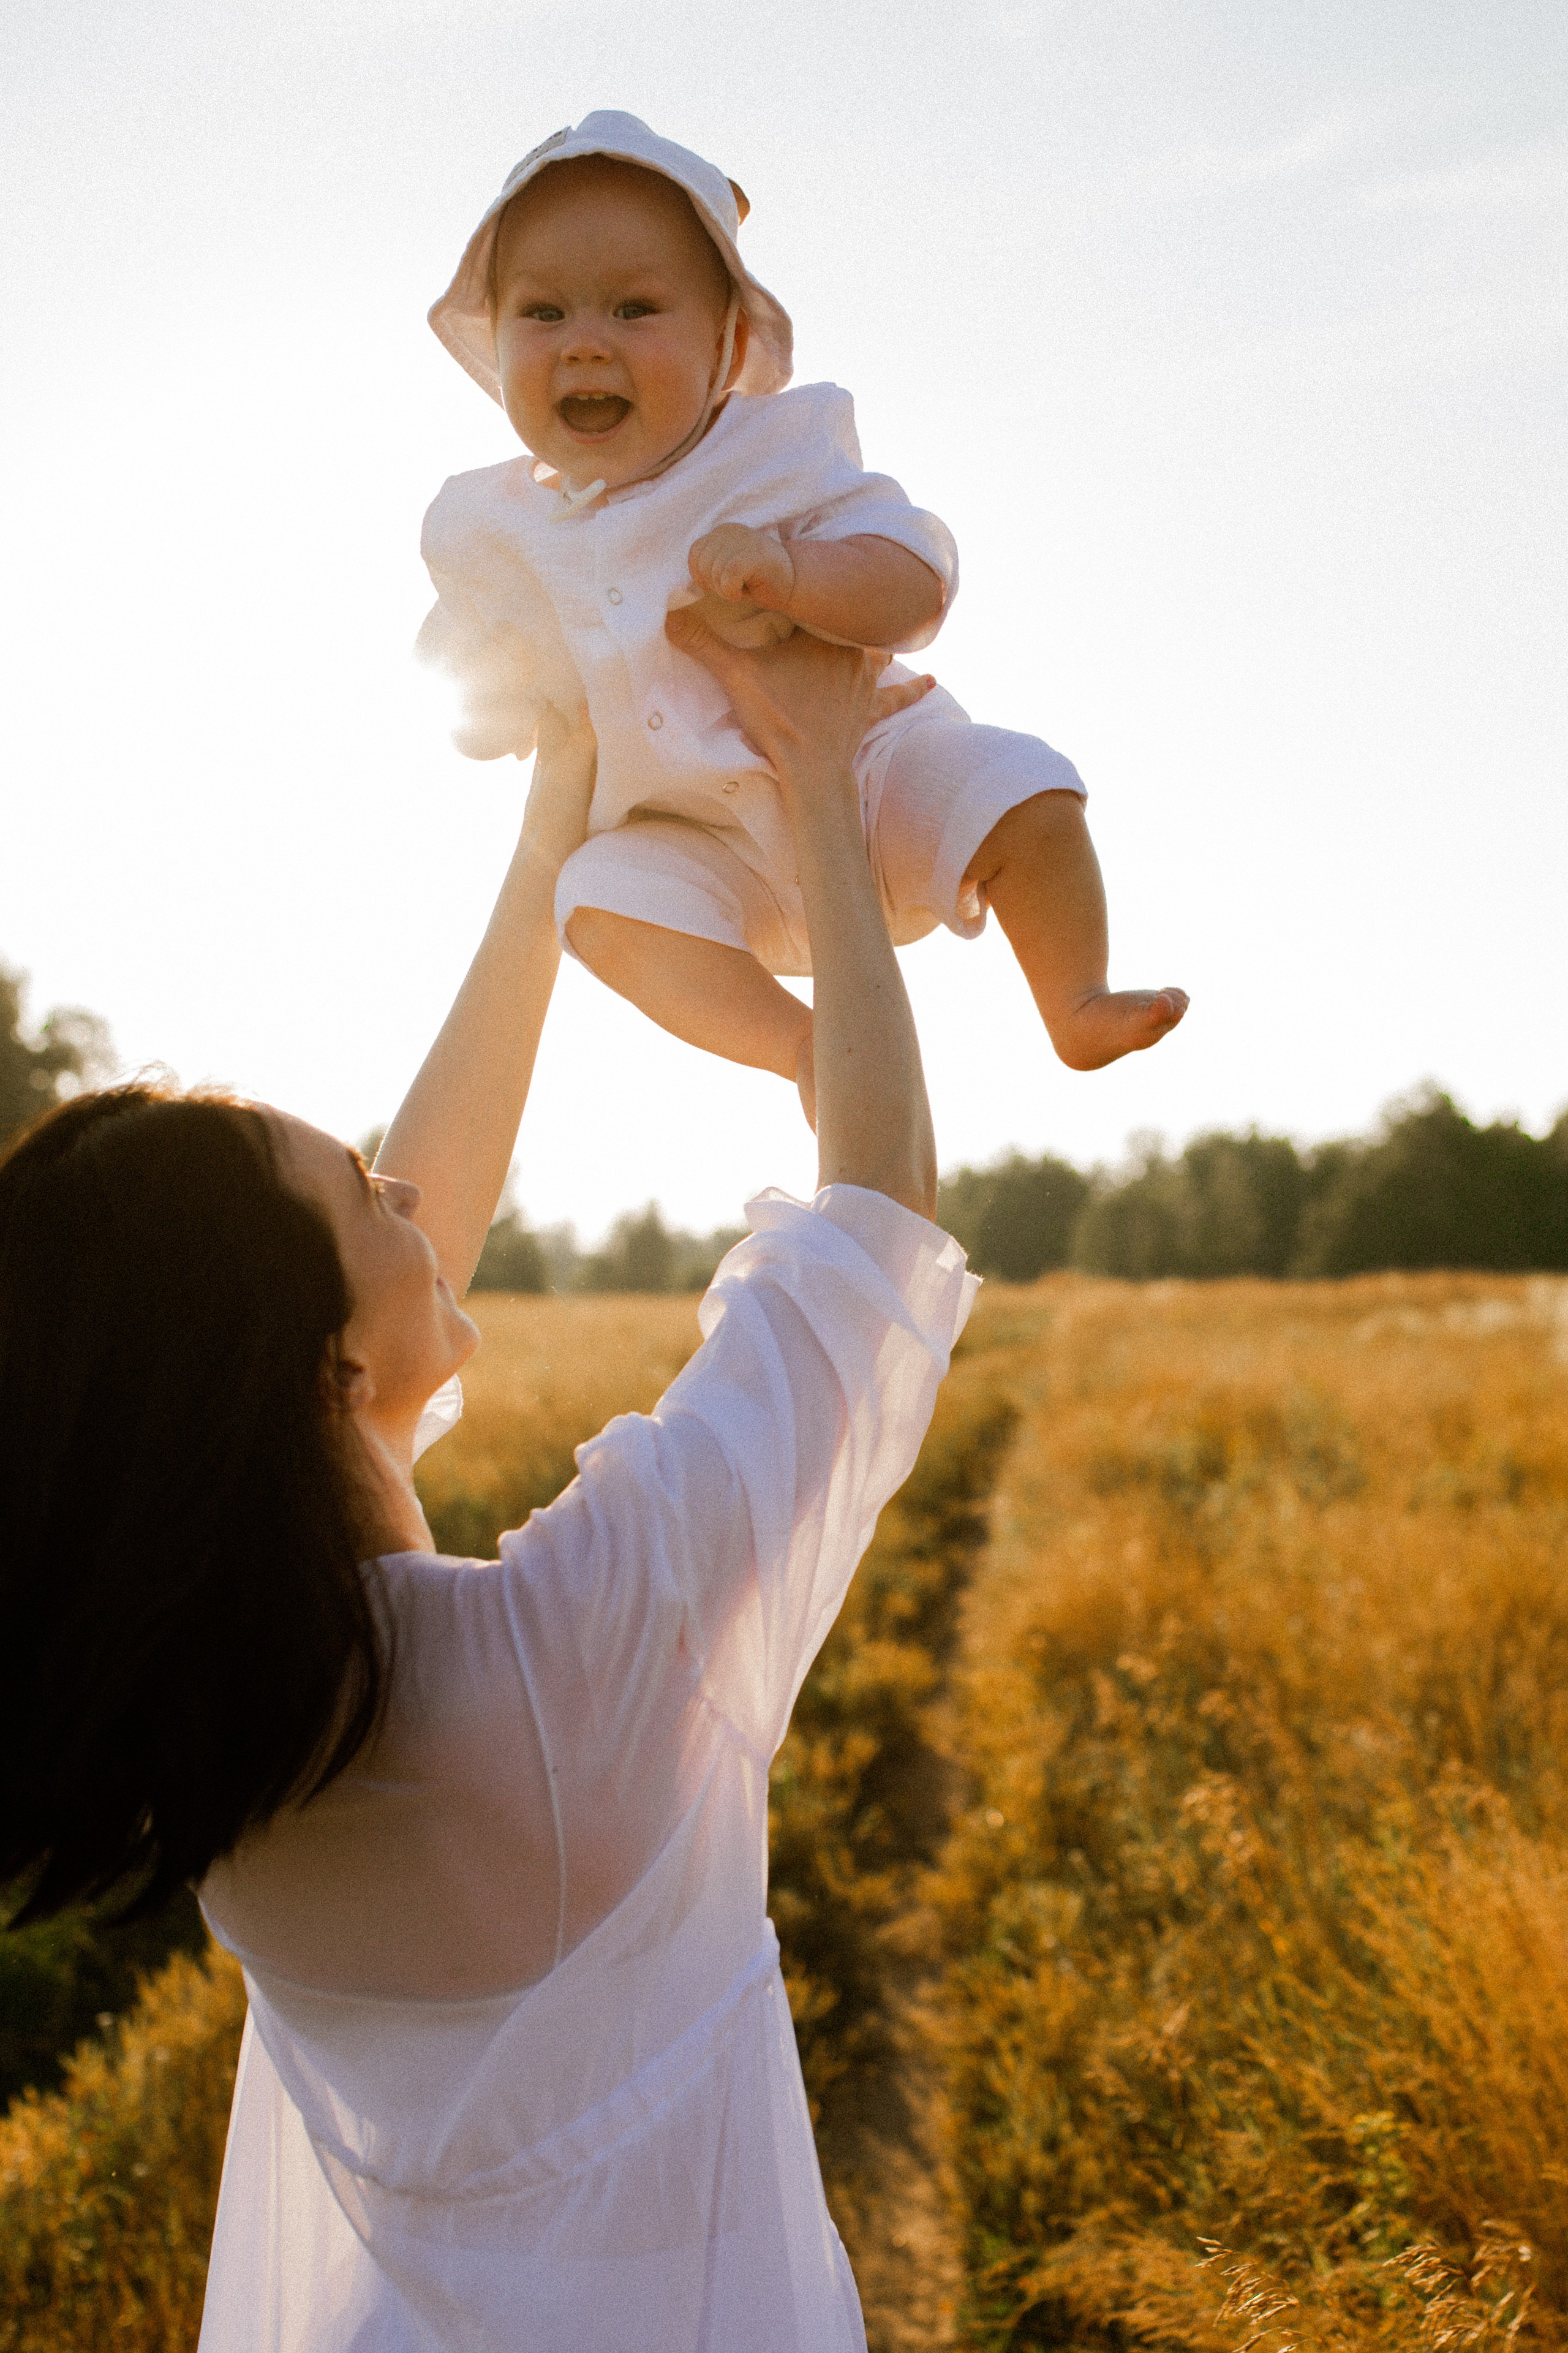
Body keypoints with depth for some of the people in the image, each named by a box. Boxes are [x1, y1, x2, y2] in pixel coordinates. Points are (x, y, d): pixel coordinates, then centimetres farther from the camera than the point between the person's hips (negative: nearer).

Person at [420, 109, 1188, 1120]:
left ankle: (1079, 1008, -3)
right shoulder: (494, 531, -3)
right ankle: (804, 1043, -22)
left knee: (1020, 791, -22)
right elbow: (486, 715, 10)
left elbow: (914, 583, -24)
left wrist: (790, 573, -40)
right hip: (704, 845, 1)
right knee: (602, 902, -27)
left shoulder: (776, 451, -11)